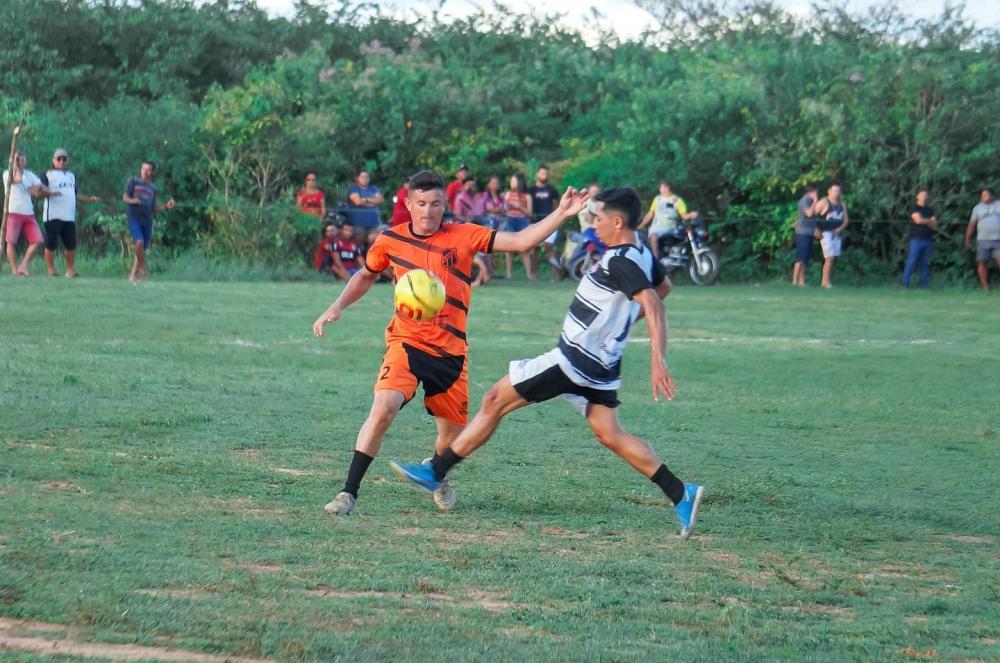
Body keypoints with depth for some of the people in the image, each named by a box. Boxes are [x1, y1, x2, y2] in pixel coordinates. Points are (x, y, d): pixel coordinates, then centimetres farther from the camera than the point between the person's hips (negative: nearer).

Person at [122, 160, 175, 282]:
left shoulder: (152, 189, 18)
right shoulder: (133, 182, 7)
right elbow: (125, 197, -3)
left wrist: (166, 206, 3)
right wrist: (133, 201, -24)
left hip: (147, 221, 4)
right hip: (133, 218, -4)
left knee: (142, 249, 2)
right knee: (139, 241, -26)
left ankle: (133, 275, 9)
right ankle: (143, 268, -13)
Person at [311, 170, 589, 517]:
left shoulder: (464, 236, -2)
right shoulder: (391, 240, 2)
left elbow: (521, 241, -6)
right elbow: (366, 275, 21)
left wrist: (561, 214, -15)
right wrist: (337, 307, 10)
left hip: (450, 351, 1)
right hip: (406, 343, -1)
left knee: (453, 432, 8)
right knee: (383, 407, -24)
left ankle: (438, 479, 43)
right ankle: (349, 493, -17)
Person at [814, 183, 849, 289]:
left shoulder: (842, 204, 12)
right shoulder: (823, 202, -6)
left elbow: (845, 220, 13)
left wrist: (839, 229, -5)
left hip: (837, 234, 6)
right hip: (826, 233, -6)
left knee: (833, 258, 4)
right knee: (829, 258, -13)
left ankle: (825, 281, 10)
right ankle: (826, 281, -9)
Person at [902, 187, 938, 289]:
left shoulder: (930, 210, 19)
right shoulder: (914, 208, 3)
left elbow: (935, 226, 12)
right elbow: (918, 220, -14)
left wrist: (924, 221, -4)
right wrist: (929, 221, 1)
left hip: (928, 240, 5)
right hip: (916, 239, -5)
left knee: (925, 263, 3)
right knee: (911, 262, -10)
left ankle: (923, 285, 4)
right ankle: (905, 284, -10)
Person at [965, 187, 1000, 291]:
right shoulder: (978, 208, 9)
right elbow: (972, 224, 8)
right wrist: (967, 239, 5)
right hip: (983, 240, 1)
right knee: (982, 263, -2)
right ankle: (986, 288, 4)